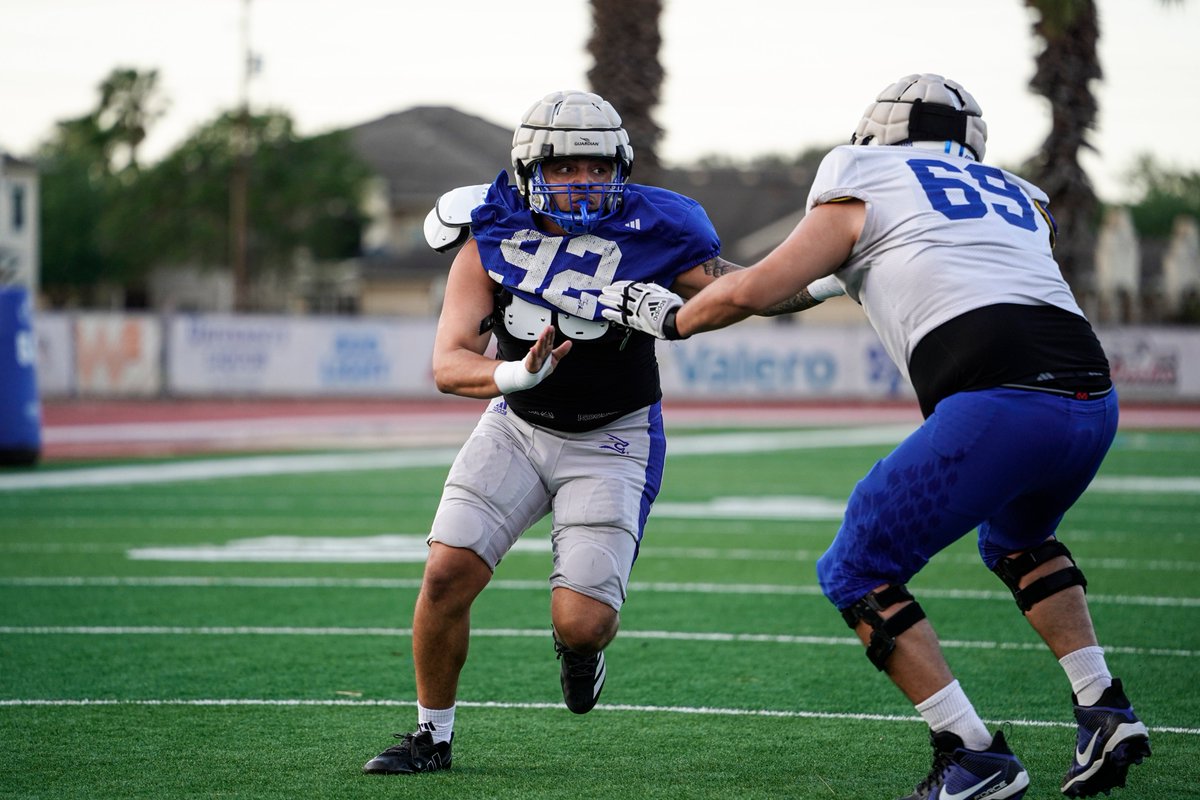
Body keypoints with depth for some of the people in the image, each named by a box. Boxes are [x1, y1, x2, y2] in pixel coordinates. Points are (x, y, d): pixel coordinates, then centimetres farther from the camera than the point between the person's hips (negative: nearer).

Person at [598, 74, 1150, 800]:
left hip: (999, 405, -6)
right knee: (1015, 541, 36)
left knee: (859, 575, 10)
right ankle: (1106, 712, 22)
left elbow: (753, 291, 8)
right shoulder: (1019, 199, 30)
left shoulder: (864, 192, 15)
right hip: (1094, 396, 6)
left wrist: (669, 317, 26)